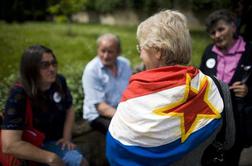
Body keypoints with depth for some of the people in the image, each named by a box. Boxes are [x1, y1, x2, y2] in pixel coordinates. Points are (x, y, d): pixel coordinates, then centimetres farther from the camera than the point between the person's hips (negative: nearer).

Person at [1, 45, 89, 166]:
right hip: (35, 146, -6)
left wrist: (66, 137, -6)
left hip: (57, 140, 6)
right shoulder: (19, 95, -26)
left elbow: (69, 109, 9)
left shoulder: (59, 81, -9)